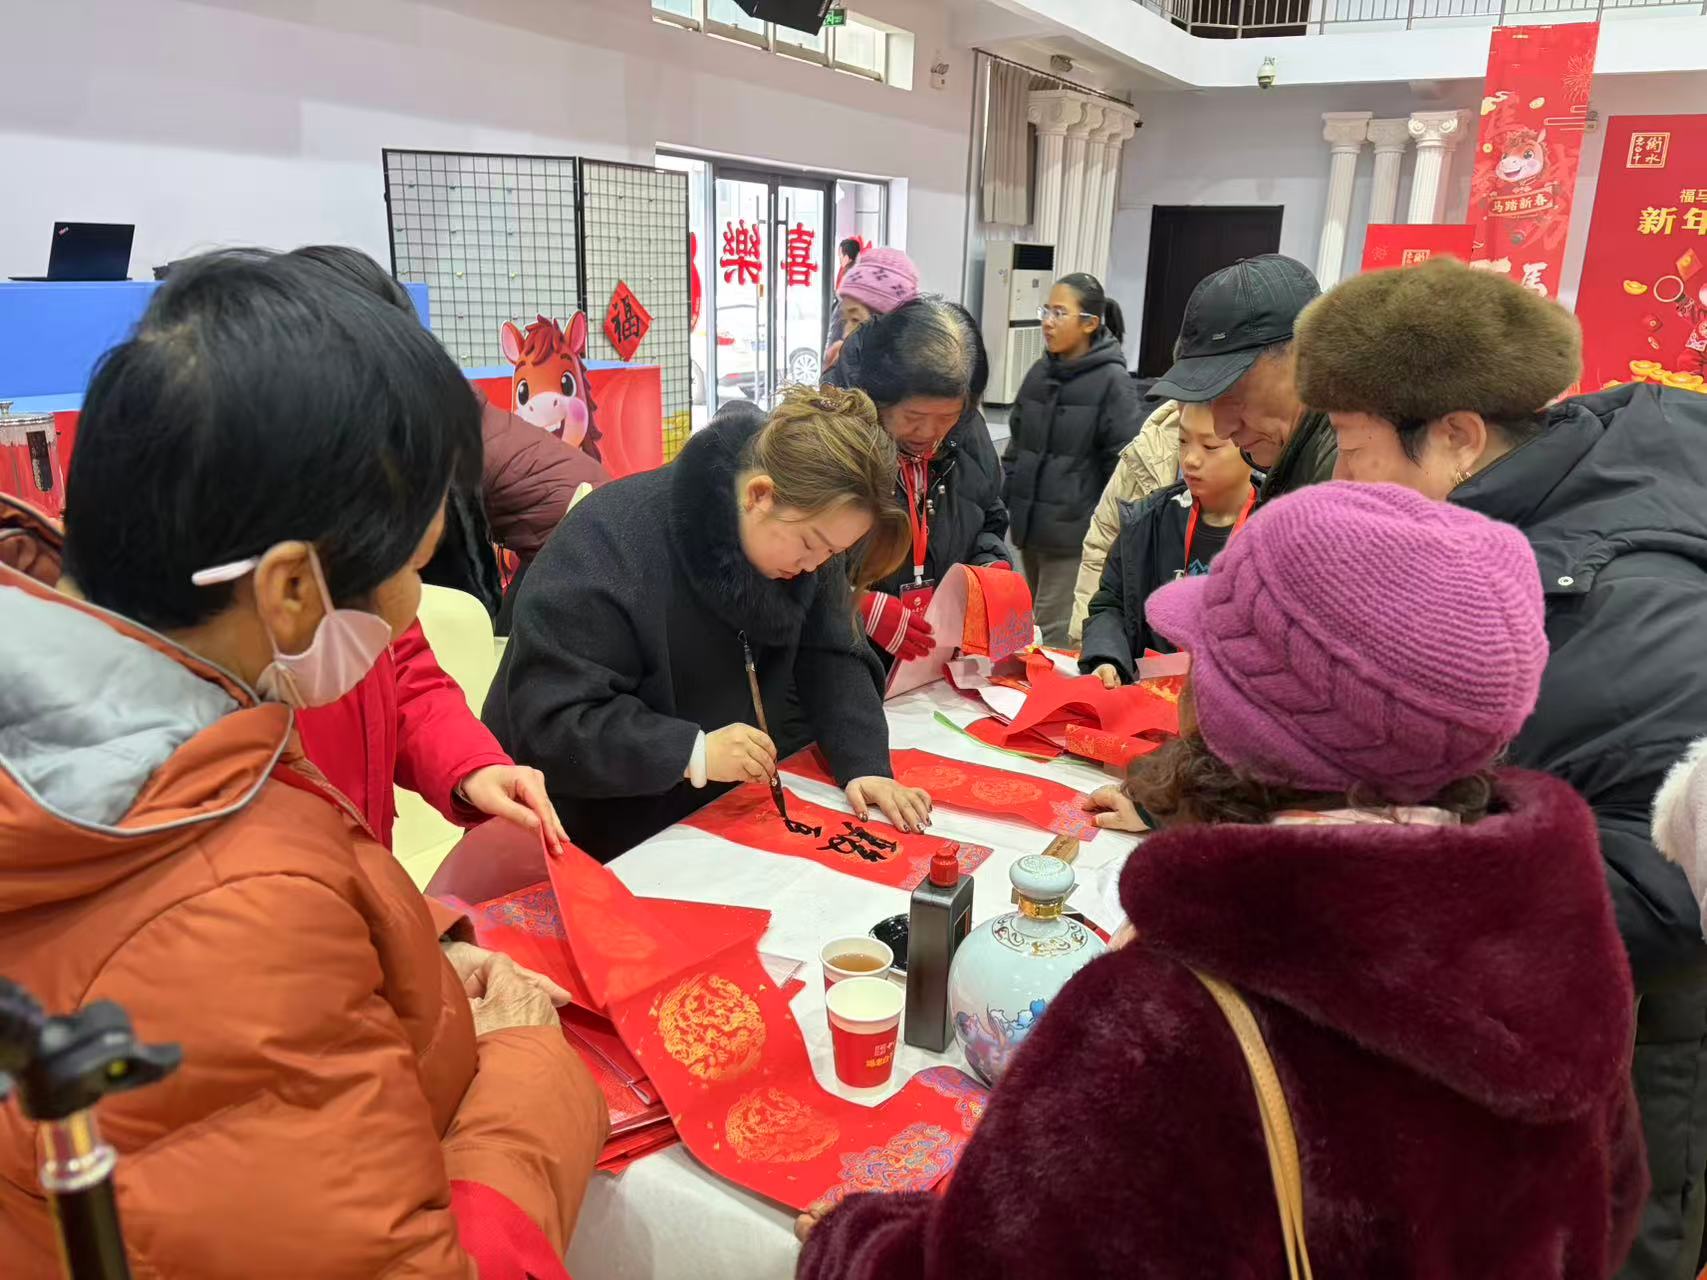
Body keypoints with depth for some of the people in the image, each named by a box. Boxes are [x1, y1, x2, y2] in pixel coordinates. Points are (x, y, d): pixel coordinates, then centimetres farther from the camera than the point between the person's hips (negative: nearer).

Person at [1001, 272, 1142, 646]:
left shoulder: (1112, 380, -9)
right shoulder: (1039, 373, 10)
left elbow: (1124, 461, -9)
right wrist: (1003, 500, 12)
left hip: (1074, 532, -7)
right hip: (1029, 526, 7)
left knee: (1053, 635, -5)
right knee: (1029, 629, 16)